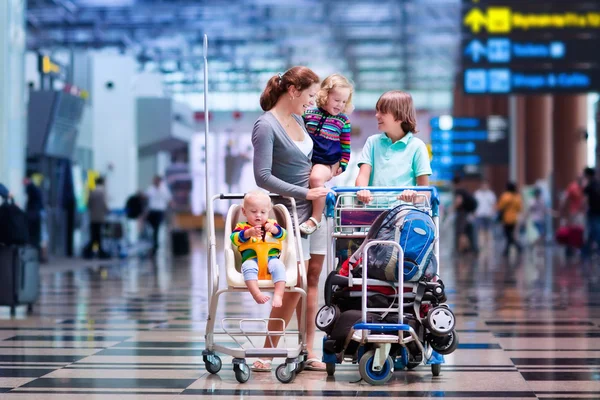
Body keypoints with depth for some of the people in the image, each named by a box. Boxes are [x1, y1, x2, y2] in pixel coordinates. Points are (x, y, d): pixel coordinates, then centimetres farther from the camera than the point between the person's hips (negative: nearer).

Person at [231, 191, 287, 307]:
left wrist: (274, 229, -17)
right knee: (248, 266, -35)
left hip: (271, 257, 1)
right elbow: (235, 238, -5)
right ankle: (256, 293, -46)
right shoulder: (242, 227, 15)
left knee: (278, 266, -31)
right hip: (251, 259, -1)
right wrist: (249, 233, -21)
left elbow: (282, 235, 5)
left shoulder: (271, 224, 21)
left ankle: (278, 295, -38)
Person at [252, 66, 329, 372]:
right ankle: (268, 352, 1)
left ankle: (308, 351, 8)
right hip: (291, 210, -7)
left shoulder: (298, 119, 10)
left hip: (313, 208, 7)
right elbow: (263, 177, -19)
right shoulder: (266, 126, -14)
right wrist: (304, 193, -17)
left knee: (312, 279, 5)